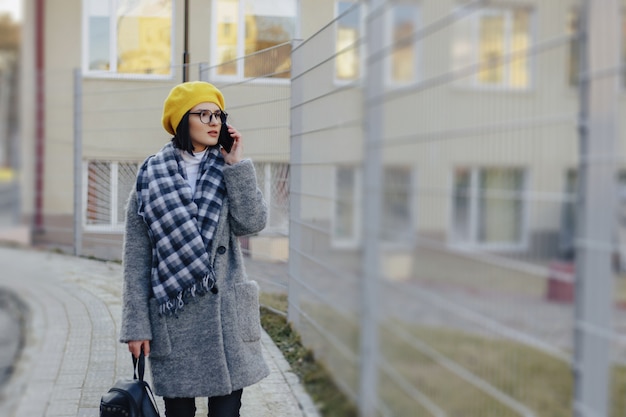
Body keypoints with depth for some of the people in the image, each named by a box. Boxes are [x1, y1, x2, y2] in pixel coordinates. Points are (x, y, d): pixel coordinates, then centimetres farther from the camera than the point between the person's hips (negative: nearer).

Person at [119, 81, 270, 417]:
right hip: (172, 318, -1)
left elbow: (252, 223, -9)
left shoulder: (227, 173, 9)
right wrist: (136, 324, -4)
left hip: (227, 316, 2)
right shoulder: (151, 178, 1)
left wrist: (237, 165, -8)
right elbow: (136, 259, 0)